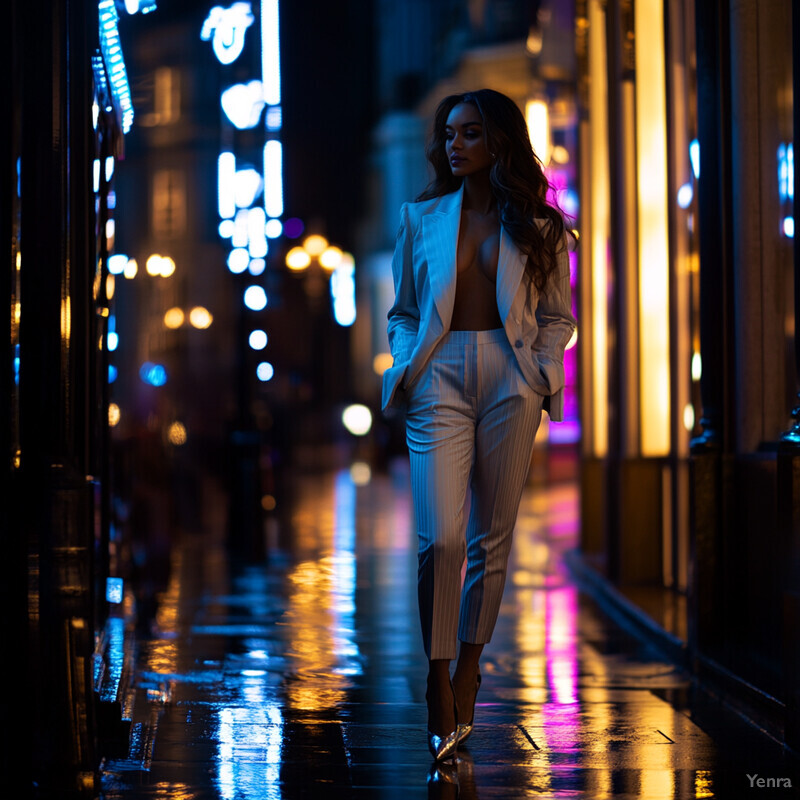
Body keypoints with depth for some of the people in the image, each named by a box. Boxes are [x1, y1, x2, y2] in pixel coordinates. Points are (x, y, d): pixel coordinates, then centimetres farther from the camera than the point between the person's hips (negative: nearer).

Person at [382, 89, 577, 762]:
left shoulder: (537, 226, 9)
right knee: (440, 539, -14)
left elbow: (558, 316, 15)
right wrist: (406, 363, 0)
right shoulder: (422, 218, 12)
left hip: (509, 382, 0)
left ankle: (468, 669, 19)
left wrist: (542, 370, -2)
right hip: (440, 379, 0)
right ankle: (439, 688, -6)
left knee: (491, 538, 5)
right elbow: (403, 310, 18)